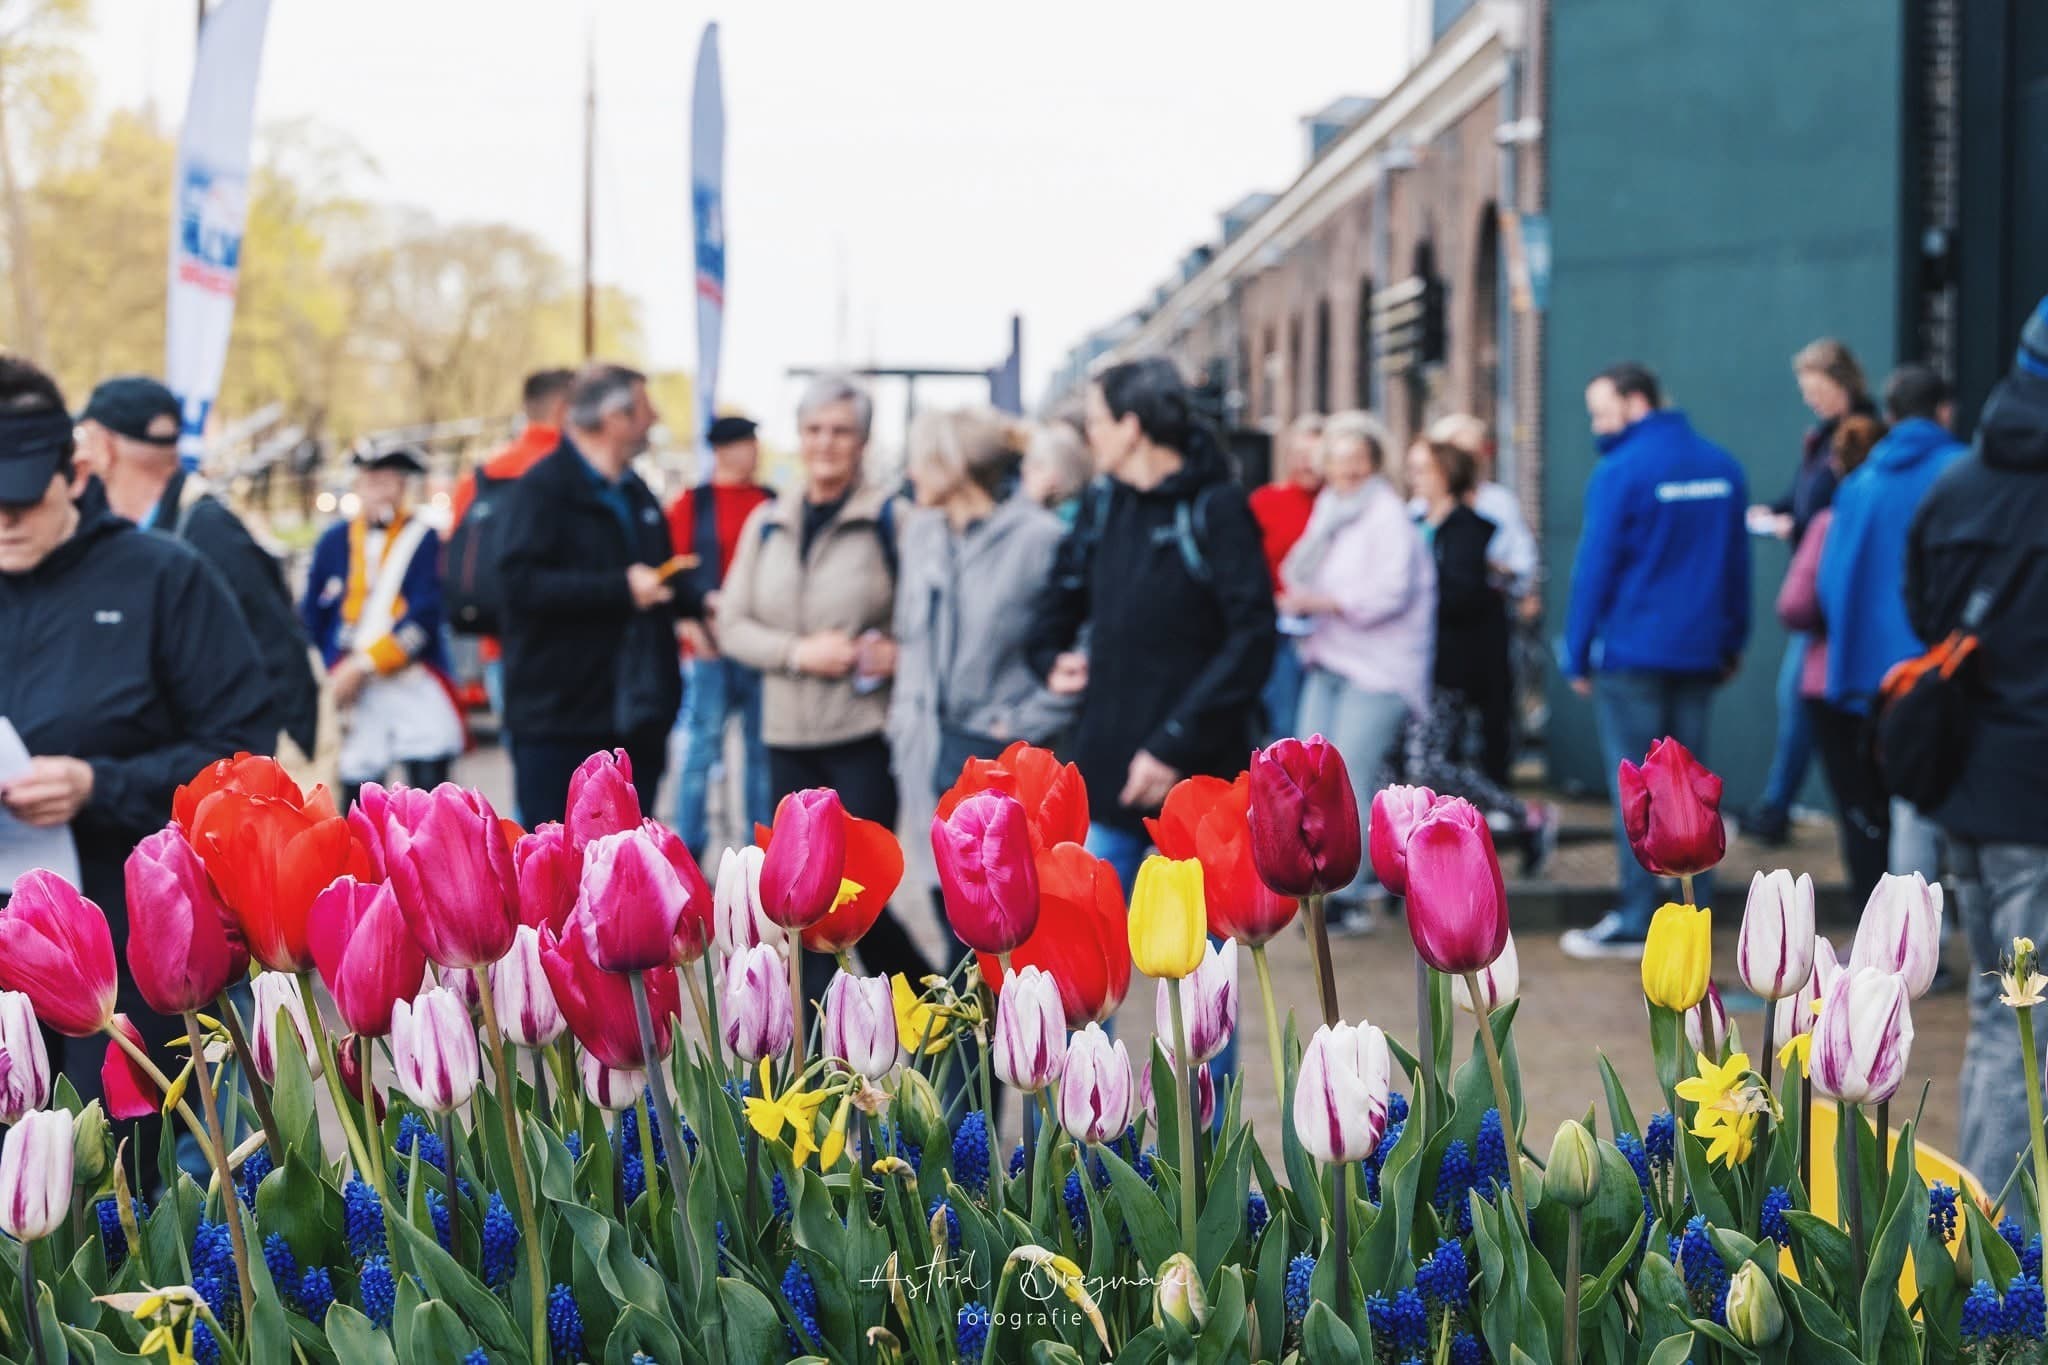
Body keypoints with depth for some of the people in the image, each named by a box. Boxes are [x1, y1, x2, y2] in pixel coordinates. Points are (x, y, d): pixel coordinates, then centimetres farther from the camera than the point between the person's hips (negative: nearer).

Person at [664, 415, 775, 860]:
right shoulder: (691, 505, 1)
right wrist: (690, 619, -14)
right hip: (710, 646, -4)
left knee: (763, 752, 7)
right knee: (702, 748, -3)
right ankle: (687, 858, 2)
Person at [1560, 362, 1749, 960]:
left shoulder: (1621, 472, -11)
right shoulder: (1722, 467, 8)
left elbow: (1595, 567, -10)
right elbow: (1737, 562, 12)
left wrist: (1578, 655, -4)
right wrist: (1732, 643, 18)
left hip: (1631, 653, -6)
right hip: (1699, 653, 6)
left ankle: (1635, 923, 0)